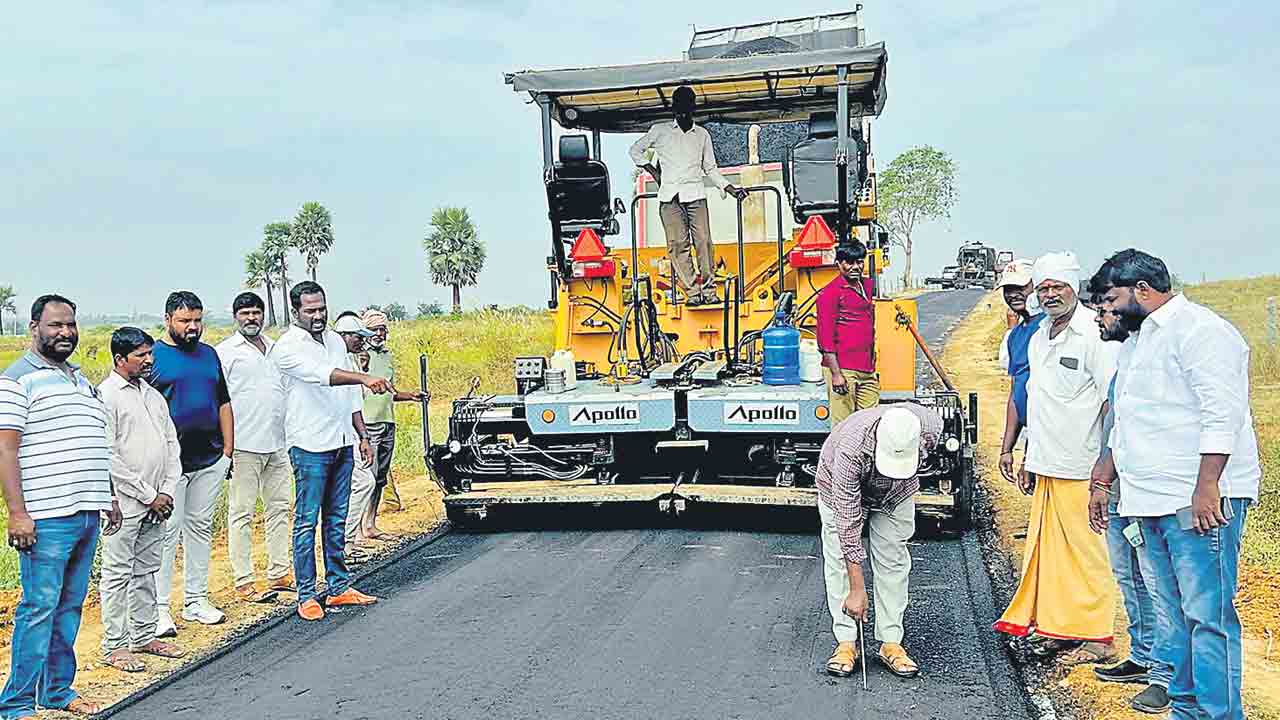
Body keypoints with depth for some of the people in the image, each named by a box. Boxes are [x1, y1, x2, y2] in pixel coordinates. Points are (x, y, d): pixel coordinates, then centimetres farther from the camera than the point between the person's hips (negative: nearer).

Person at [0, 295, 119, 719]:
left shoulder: (82, 380, 20)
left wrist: (108, 498, 22)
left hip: (87, 514, 7)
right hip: (46, 517, -7)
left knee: (70, 606, 12)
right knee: (39, 608, -5)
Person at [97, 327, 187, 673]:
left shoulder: (153, 395, 14)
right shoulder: (106, 396, -10)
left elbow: (172, 444, 14)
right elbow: (109, 457, -15)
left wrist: (167, 491, 2)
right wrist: (148, 495, -13)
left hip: (156, 503, 7)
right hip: (124, 503, -7)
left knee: (147, 570, 15)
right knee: (118, 573, 1)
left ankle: (143, 636, 25)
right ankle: (115, 646, 10)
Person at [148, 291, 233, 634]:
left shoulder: (209, 354, 13)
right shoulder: (152, 355, -3)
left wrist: (228, 449, 12)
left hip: (210, 460, 6)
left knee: (200, 528, 12)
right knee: (167, 532, -3)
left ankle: (196, 600, 22)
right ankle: (159, 608, 7)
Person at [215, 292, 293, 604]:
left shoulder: (275, 348, 16)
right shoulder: (225, 352, -3)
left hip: (277, 444, 7)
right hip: (244, 446, -6)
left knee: (279, 507, 11)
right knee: (242, 514, 0)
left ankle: (279, 574, 20)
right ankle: (244, 583, 5)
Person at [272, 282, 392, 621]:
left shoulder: (335, 340, 13)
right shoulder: (287, 347, -10)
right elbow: (322, 374, -30)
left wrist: (362, 435, 15)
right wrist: (364, 377, -44)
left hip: (342, 443, 7)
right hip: (310, 445, -7)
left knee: (336, 519, 13)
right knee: (307, 522, -2)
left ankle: (338, 587, 21)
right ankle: (307, 596, 6)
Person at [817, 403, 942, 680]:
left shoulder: (930, 425, -36)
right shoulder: (851, 450, -45)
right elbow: (849, 523, -39)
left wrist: (906, 479, 10)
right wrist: (857, 589, -37)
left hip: (897, 493, 3)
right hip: (841, 487, -3)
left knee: (893, 561, 0)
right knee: (839, 561, -6)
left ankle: (890, 642, 7)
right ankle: (846, 642, 3)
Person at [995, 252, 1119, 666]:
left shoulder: (1094, 335, -10)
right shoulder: (1038, 338, 15)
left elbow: (1112, 403, -14)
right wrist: (1029, 460, 21)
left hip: (1080, 471, -8)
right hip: (1045, 466, 8)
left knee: (1085, 550, 0)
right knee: (1045, 548, 12)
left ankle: (1096, 637, 10)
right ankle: (1056, 628, 23)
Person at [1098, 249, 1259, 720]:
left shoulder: (1199, 329, -9)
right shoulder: (1142, 339, 21)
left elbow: (1223, 412, -18)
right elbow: (1127, 425, 27)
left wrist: (1206, 487, -23)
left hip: (1200, 502, -10)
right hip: (1154, 504, 10)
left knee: (1207, 615, -6)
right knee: (1171, 615, 13)